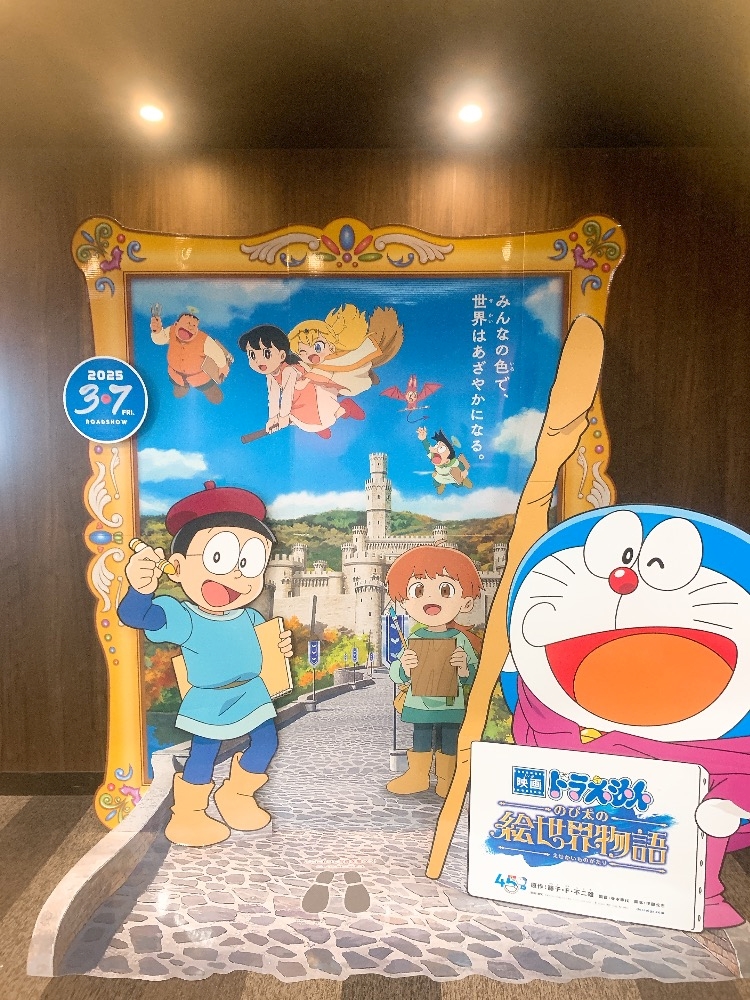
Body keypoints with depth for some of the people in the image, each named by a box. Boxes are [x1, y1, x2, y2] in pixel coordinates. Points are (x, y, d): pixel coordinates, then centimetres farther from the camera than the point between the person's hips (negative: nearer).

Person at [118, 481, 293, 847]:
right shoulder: (182, 618, -23)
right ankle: (186, 816, 26)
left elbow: (263, 641, 15)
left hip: (251, 693, 6)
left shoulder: (249, 617, -5)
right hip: (209, 702, -6)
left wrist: (279, 645, -5)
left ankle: (235, 794, 37)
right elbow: (136, 615, -35)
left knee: (265, 743, 13)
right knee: (202, 755, 1)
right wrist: (141, 590, -54)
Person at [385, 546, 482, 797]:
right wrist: (404, 668, -25)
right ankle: (418, 776, 34)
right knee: (421, 739, 15)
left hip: (451, 706, -1)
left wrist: (465, 668, -28)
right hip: (420, 705, 2)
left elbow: (475, 675, -8)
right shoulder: (415, 639, -6)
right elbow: (395, 674, -3)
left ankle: (446, 779, 29)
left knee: (449, 743, 11)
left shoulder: (461, 639, -9)